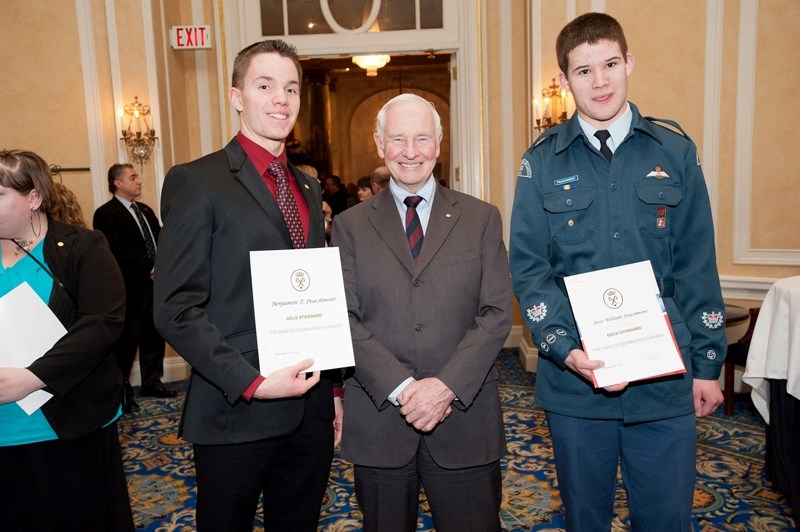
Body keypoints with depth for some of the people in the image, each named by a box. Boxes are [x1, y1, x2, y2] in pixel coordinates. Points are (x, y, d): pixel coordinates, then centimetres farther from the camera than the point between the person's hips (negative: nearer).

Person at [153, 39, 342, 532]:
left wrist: (334, 388, 12)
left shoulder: (308, 188, 11)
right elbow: (176, 308, -13)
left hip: (310, 409, 6)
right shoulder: (197, 181, -8)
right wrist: (251, 383, -20)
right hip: (236, 412, -5)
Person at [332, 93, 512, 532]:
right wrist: (402, 388, -14)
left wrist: (447, 385, -15)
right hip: (378, 423, 1)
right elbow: (345, 321, -3)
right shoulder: (350, 226, 4)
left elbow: (497, 314, -3)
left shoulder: (481, 219, 4)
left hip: (464, 419, 0)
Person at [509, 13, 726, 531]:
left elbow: (697, 268, 4)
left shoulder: (675, 153, 3)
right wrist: (565, 349, -15)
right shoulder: (543, 163, 0)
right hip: (574, 378, 0)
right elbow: (528, 269, -3)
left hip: (666, 379, 1)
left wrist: (708, 363, 3)